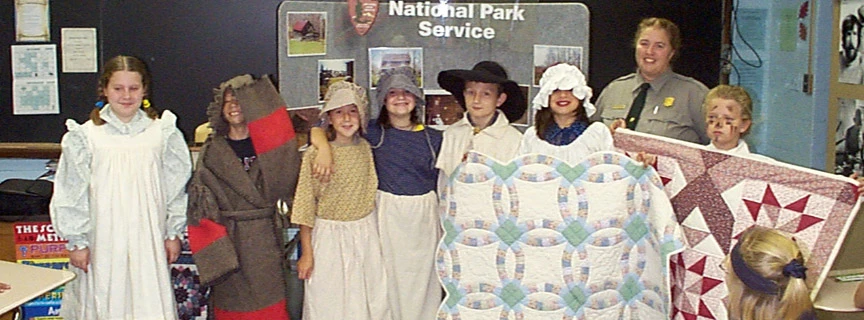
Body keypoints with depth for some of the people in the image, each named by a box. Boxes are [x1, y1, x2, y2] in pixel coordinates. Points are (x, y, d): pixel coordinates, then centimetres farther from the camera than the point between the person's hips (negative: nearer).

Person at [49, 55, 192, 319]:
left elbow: (176, 187, 8)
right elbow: (70, 194, 2)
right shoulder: (85, 136, -2)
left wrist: (174, 233, 8)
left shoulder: (163, 133, 2)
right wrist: (76, 241, 1)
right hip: (103, 242, -1)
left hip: (148, 241, 1)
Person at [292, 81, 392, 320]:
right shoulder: (315, 154, -11)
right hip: (329, 236, -3)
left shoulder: (366, 149, 1)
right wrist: (307, 253, -6)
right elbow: (305, 206, -7)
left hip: (366, 235, 3)